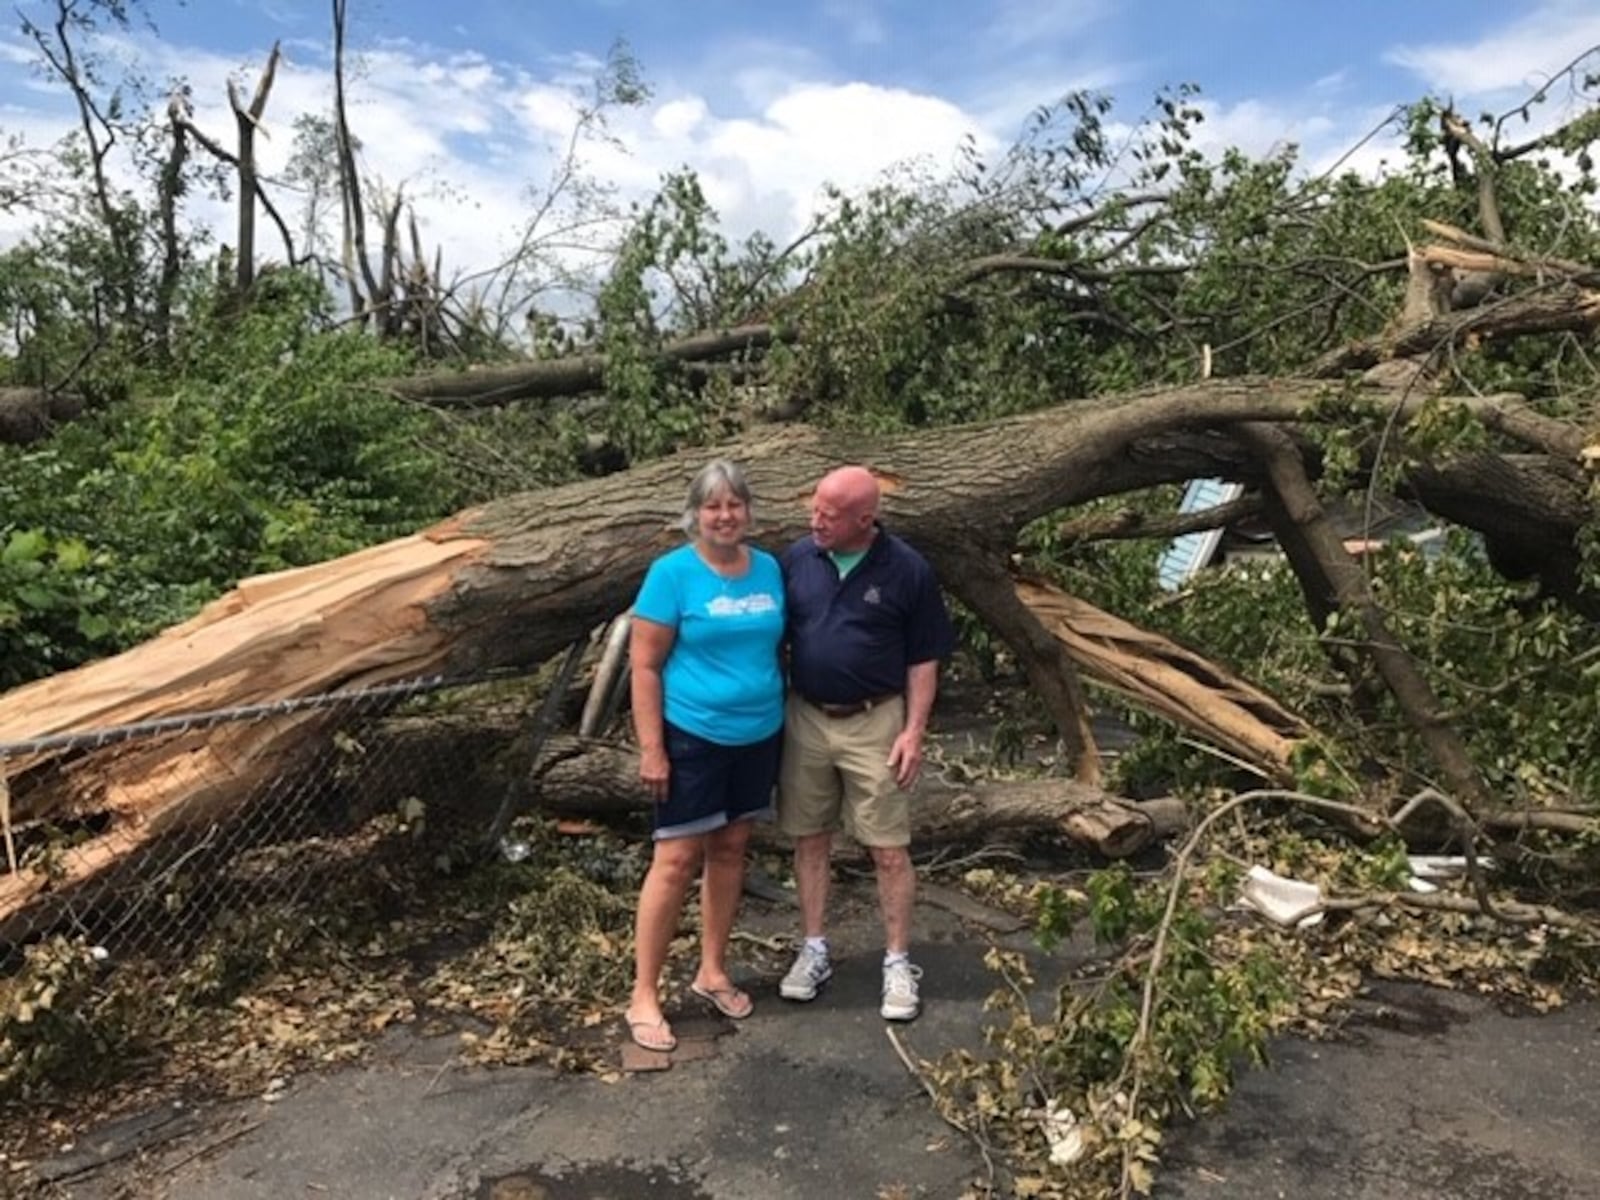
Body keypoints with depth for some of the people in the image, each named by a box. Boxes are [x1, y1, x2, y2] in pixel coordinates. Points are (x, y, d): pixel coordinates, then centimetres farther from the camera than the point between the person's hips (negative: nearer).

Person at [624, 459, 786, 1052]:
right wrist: (651, 748, -16)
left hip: (758, 735, 5)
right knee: (677, 859, -3)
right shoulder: (672, 573, -12)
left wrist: (787, 720, 11)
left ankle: (712, 972, 30)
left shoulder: (769, 568, 4)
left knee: (730, 849, 14)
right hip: (692, 737, -5)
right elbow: (644, 666, -12)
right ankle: (643, 996, 9)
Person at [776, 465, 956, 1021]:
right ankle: (814, 950, 27)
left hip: (874, 724, -3)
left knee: (889, 849, 3)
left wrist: (914, 731, -9)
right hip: (805, 719, 3)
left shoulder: (908, 570, -9)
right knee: (810, 840, 12)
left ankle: (898, 962, 18)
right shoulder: (797, 559, -1)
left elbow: (923, 660, -3)